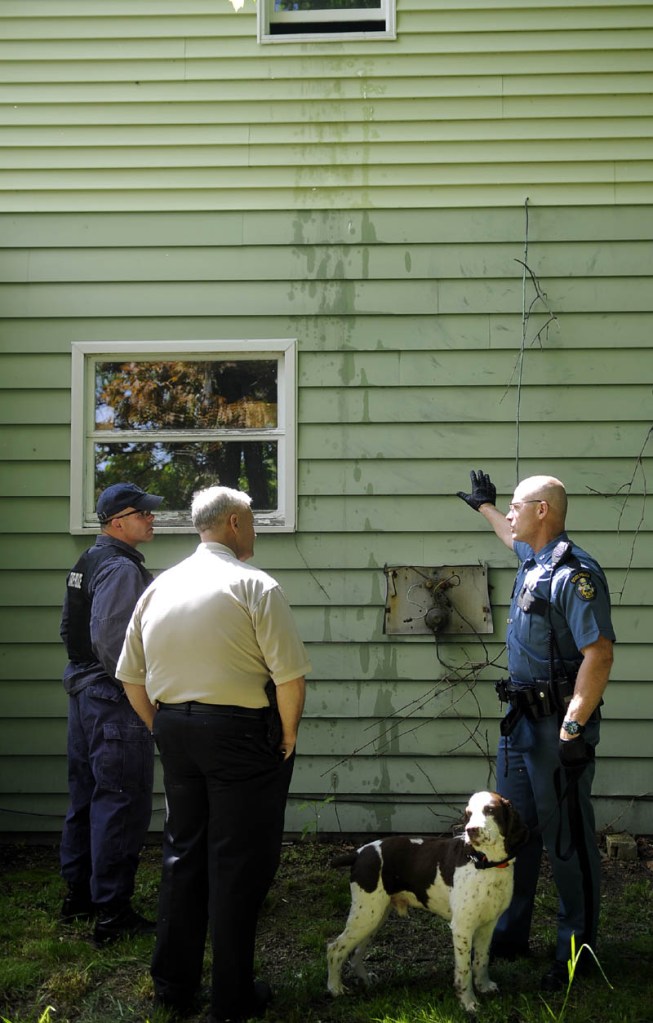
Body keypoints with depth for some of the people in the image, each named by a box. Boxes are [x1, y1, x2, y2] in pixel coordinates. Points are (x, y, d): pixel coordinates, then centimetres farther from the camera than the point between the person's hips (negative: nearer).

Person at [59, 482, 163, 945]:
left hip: (84, 693, 11)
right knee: (123, 804, -5)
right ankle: (113, 914, 0)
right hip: (115, 702, -11)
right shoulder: (121, 568, -17)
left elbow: (74, 630, 19)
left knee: (87, 798, 18)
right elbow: (110, 640, -25)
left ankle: (79, 897, 29)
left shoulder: (88, 563, 14)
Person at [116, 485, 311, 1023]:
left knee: (183, 853, 17)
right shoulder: (253, 585, -10)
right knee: (238, 863, 3)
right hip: (240, 732, -6)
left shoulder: (159, 587, 8)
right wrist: (288, 739, -3)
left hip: (173, 728, 6)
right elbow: (290, 676, -16)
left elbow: (131, 677, 12)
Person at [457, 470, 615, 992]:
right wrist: (486, 506, 52)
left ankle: (577, 952, 14)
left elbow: (599, 654, -24)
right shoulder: (533, 560, 10)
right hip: (522, 716, 10)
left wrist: (573, 728, -26)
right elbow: (516, 537, 37)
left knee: (567, 840, 2)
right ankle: (510, 936, 29)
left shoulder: (574, 573, -19)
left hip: (558, 723, -10)